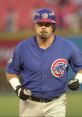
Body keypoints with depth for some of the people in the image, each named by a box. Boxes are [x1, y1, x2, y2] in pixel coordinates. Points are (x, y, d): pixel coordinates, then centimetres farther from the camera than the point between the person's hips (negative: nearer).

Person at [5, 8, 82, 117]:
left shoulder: (68, 47, -7)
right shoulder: (22, 48, -5)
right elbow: (11, 72, 7)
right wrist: (17, 88, -10)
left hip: (56, 104, -1)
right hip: (29, 103, 1)